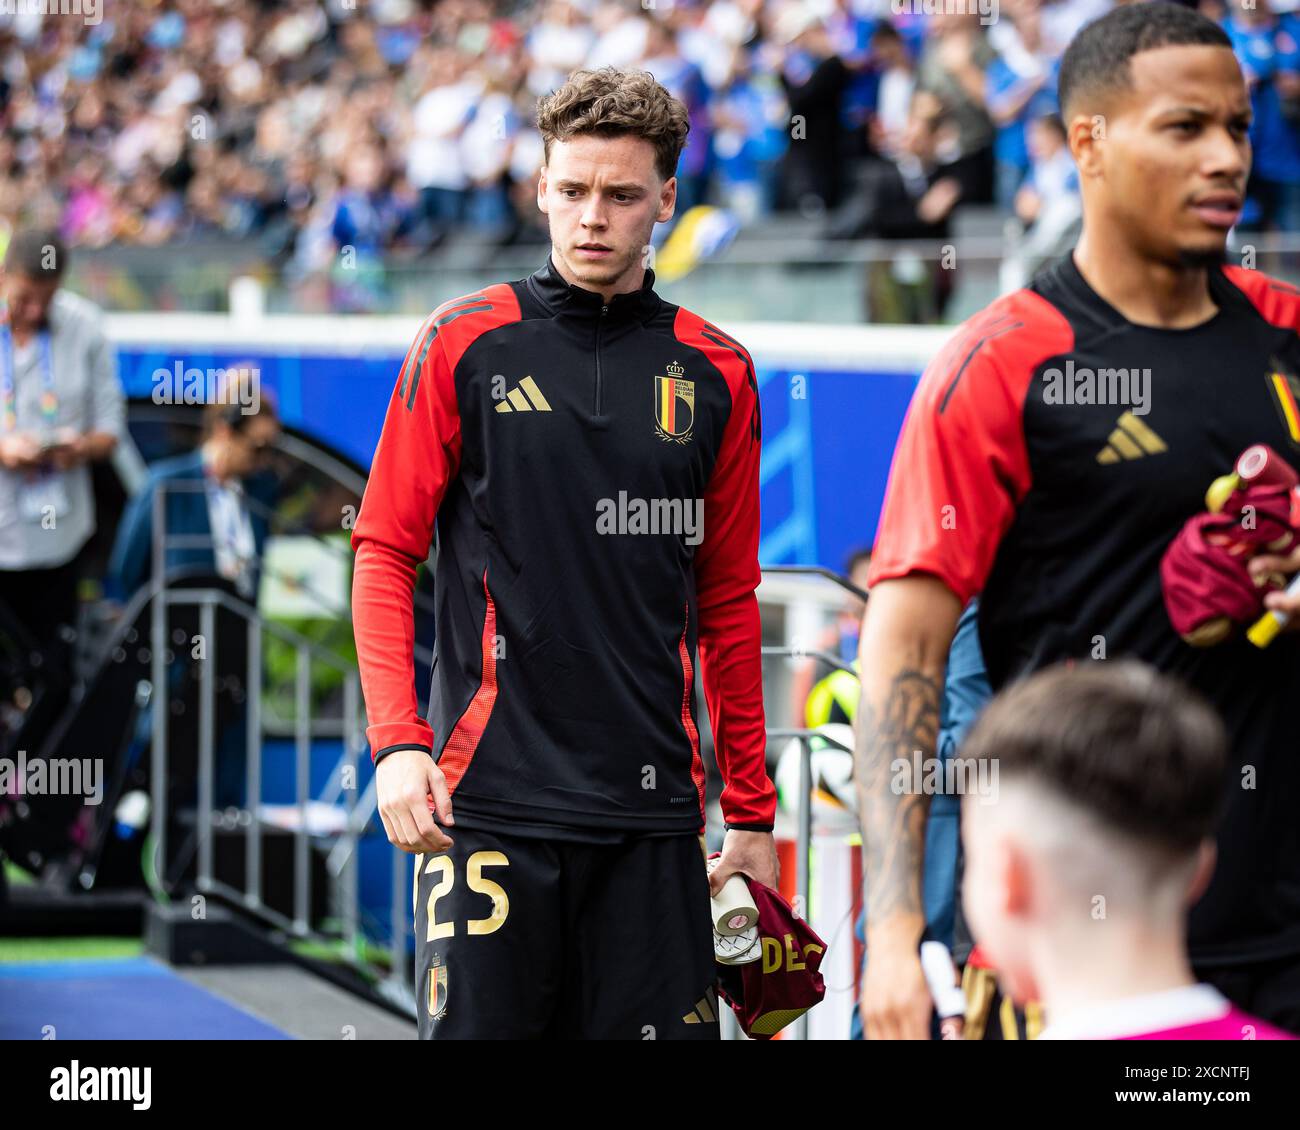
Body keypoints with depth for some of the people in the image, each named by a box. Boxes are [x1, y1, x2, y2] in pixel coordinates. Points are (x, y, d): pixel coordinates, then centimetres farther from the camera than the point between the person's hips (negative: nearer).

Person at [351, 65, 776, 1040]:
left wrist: (753, 811, 12)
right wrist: (397, 742, -10)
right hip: (489, 801, -2)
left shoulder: (714, 372, 9)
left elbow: (729, 603, 14)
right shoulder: (463, 345, 2)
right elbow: (385, 550, 2)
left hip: (652, 807, 2)